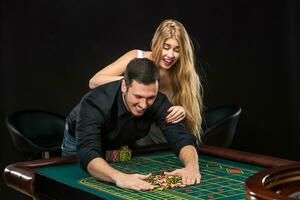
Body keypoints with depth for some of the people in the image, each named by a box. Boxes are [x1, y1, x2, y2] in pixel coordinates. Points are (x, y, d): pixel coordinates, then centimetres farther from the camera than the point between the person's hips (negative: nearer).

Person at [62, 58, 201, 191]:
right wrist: (118, 177, -74)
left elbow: (181, 138, -33)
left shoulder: (158, 101, -31)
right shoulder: (95, 102, -43)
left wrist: (192, 166, -56)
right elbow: (88, 154, -55)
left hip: (121, 145, 3)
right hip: (79, 144, -2)